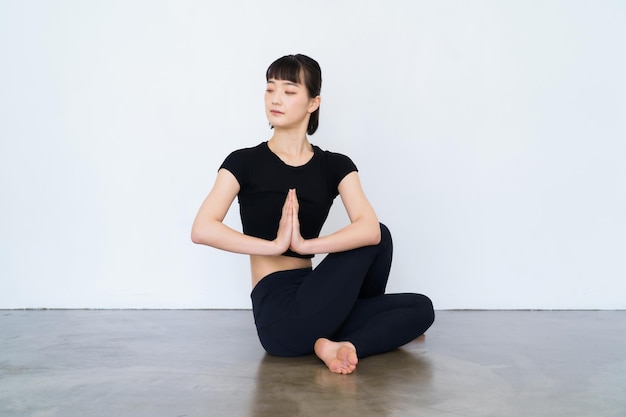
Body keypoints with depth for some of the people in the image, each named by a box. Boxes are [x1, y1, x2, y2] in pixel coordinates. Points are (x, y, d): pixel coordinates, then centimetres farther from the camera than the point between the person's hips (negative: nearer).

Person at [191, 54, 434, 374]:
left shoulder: (335, 166, 6)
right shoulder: (244, 162, -2)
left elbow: (369, 228, -12)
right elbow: (202, 229, -16)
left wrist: (304, 244, -22)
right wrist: (275, 245, -19)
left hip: (311, 300, 5)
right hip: (279, 316, -5)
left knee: (421, 308, -5)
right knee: (379, 239, -7)